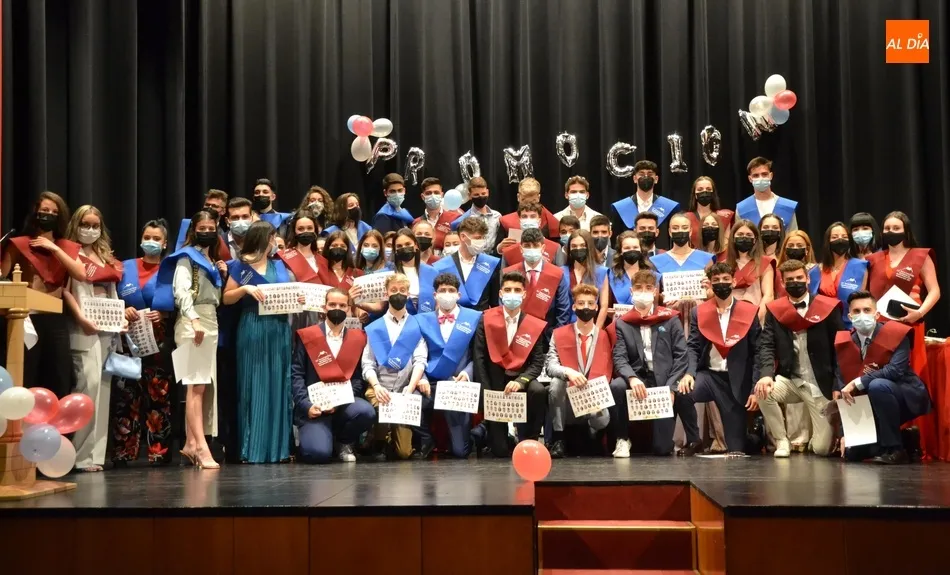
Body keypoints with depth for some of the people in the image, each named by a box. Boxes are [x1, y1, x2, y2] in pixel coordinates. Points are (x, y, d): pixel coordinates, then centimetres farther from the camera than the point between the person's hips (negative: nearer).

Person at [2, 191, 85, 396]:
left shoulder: (68, 247, 13)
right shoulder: (20, 244, 4)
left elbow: (81, 275, -4)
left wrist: (54, 248, -6)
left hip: (56, 320, 3)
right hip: (28, 318, -3)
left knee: (60, 382, 5)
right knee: (25, 381, -2)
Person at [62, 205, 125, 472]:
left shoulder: (107, 257, 20)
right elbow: (65, 291, -9)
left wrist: (122, 317, 6)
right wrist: (81, 317, -21)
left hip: (110, 327, 7)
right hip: (85, 327, -7)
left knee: (104, 385, 4)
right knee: (90, 382, -17)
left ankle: (96, 452, 7)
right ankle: (82, 453, -13)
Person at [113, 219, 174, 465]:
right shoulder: (125, 268, 13)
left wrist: (163, 315, -14)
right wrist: (123, 311, -10)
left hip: (159, 342, -1)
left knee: (159, 396, -3)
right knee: (125, 396, -3)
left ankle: (159, 452, 2)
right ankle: (123, 453, 1)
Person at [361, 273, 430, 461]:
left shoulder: (417, 326, 7)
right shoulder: (374, 328, 8)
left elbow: (420, 360, -3)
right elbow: (367, 364, 1)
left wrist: (411, 388, -19)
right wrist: (376, 386, -18)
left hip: (405, 391, 0)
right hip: (379, 390, 0)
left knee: (404, 452, -9)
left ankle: (397, 437, 28)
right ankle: (379, 445, 0)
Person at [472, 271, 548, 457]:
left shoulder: (535, 325, 0)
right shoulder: (487, 319, -1)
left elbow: (537, 362, -4)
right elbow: (479, 357, -4)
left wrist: (520, 381, -24)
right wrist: (486, 392, -14)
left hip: (521, 377, 2)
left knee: (539, 391, -34)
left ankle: (528, 442, -13)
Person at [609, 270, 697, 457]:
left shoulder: (670, 319, 7)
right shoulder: (622, 324, 9)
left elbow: (681, 356, 0)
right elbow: (619, 358, -4)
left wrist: (670, 387, -15)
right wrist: (632, 378, -27)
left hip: (665, 381, -1)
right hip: (638, 379, 1)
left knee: (662, 448, -11)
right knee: (616, 386, -34)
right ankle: (623, 439, -11)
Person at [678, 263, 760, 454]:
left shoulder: (750, 312, 1)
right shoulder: (699, 312, 6)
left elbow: (757, 352, 0)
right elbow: (693, 347, 0)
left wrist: (755, 388, -8)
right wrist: (689, 373, -21)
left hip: (737, 379, -1)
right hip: (708, 374, 1)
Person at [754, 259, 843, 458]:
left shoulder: (828, 307, -2)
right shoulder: (774, 310, 3)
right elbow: (766, 345, -6)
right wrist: (766, 374, -26)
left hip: (820, 384, -2)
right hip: (789, 380, 2)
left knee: (821, 448, -6)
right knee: (763, 392, -32)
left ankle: (824, 428, 34)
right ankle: (781, 440, -6)